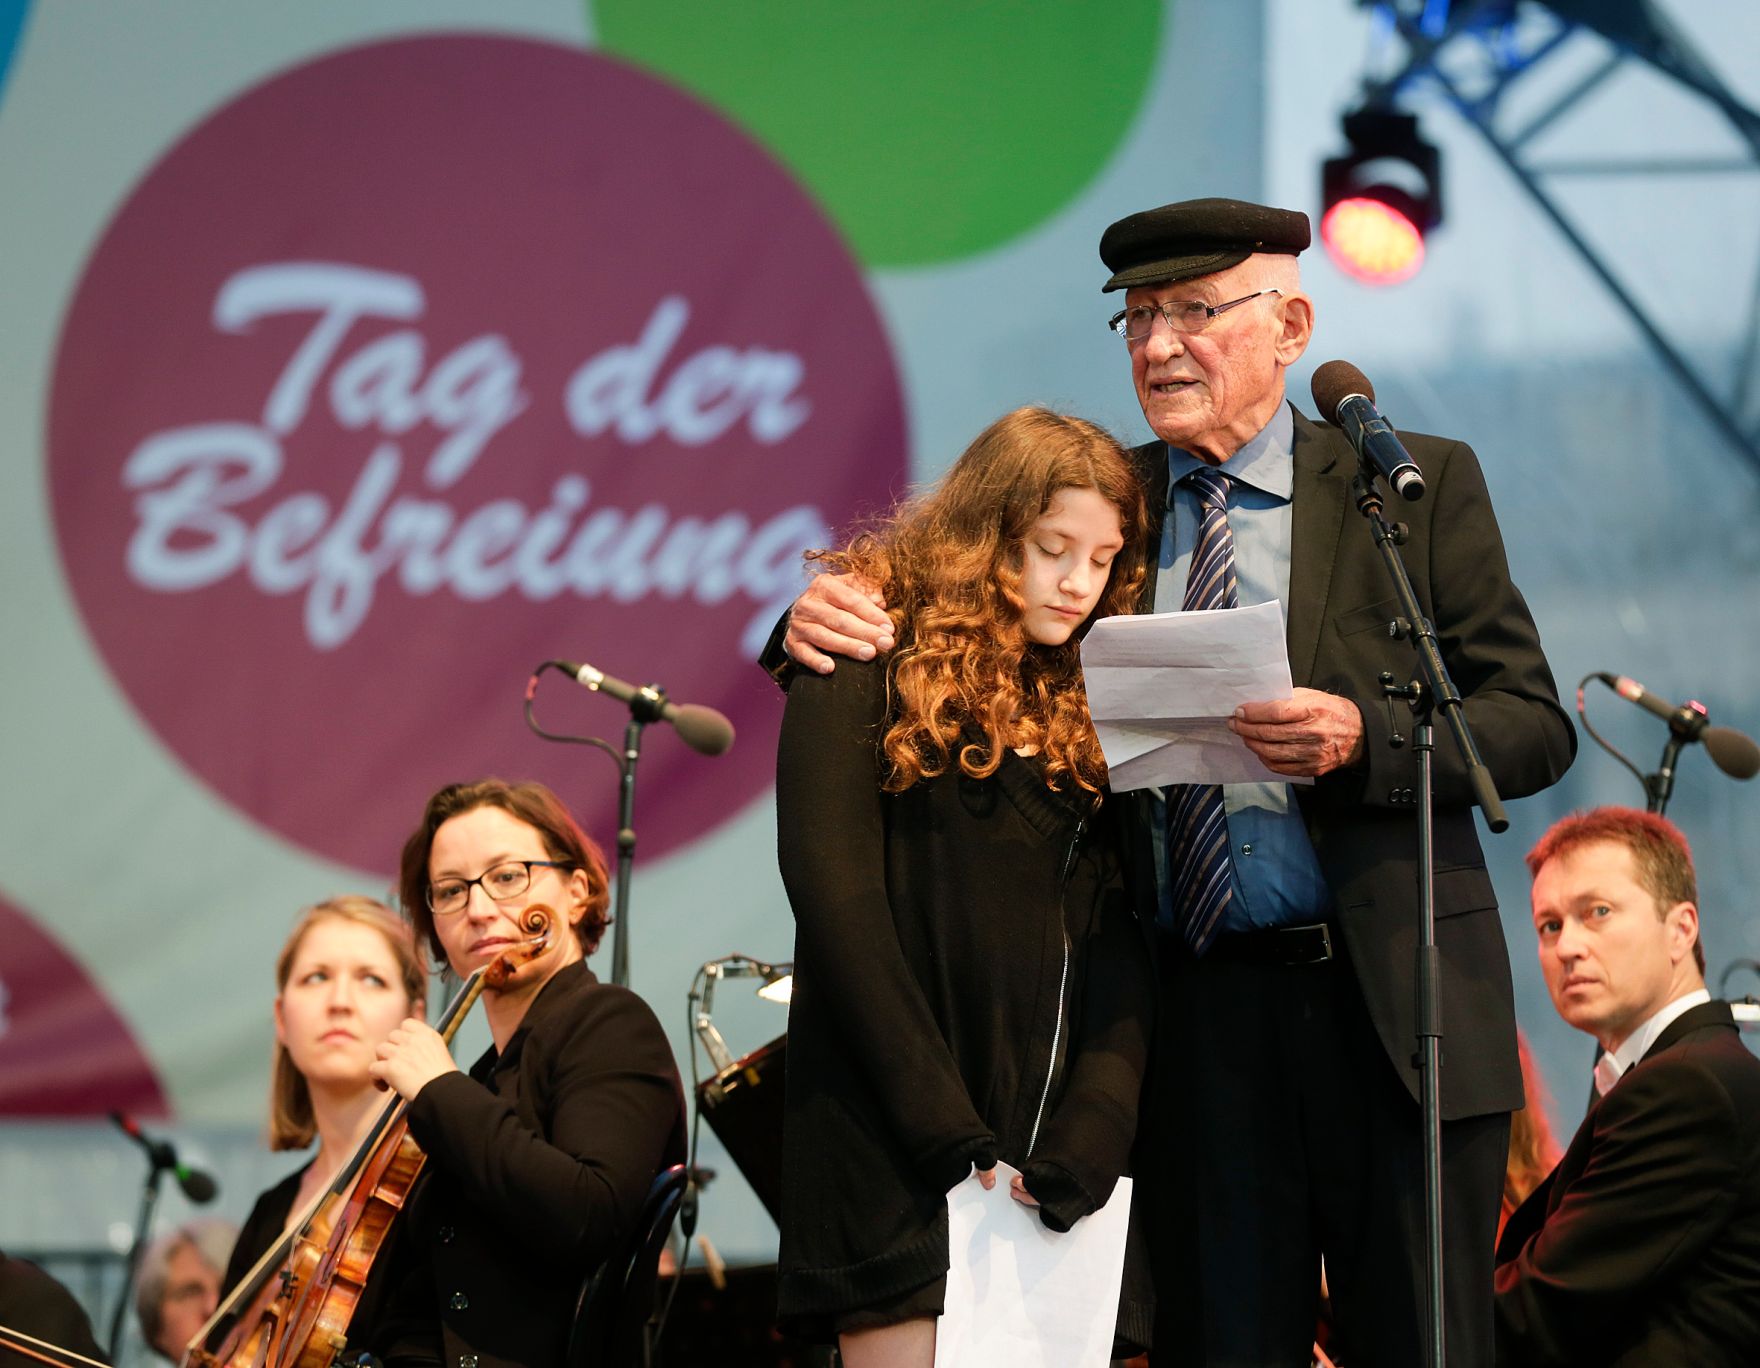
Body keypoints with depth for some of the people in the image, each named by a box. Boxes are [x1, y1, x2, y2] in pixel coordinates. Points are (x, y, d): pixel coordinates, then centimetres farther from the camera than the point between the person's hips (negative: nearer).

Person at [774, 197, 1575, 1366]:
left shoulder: (1420, 487, 3)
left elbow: (1535, 725, 0)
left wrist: (1364, 737, -17)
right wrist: (837, 615, -9)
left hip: (1385, 998, -2)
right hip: (1192, 1007, 2)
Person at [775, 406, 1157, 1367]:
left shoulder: (1092, 710, 16)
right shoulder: (871, 674, 3)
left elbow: (1120, 944, 7)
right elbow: (835, 900, -8)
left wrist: (1089, 1138, -10)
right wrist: (950, 1135, -15)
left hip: (1056, 1161, 4)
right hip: (904, 1164, -4)